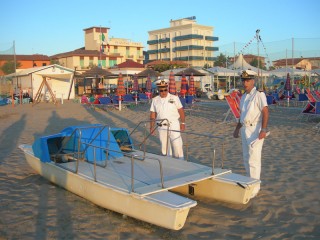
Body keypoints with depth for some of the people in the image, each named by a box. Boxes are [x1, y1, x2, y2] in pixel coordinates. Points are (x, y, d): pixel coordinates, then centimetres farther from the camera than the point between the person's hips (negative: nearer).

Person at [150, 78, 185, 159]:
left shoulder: (174, 98, -1)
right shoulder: (155, 100, 6)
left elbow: (181, 111, 0)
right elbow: (153, 114, 9)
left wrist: (183, 123, -4)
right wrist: (152, 126, 5)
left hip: (174, 126, -3)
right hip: (161, 127, 3)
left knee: (177, 146, -4)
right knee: (164, 147, 9)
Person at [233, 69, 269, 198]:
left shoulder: (259, 95, -11)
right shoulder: (243, 96, 15)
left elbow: (265, 112, -19)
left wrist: (263, 129, -28)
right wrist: (237, 129, 24)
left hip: (255, 130, -9)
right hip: (245, 129, 9)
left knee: (253, 160, -8)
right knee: (246, 159, 15)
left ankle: (254, 188, 0)